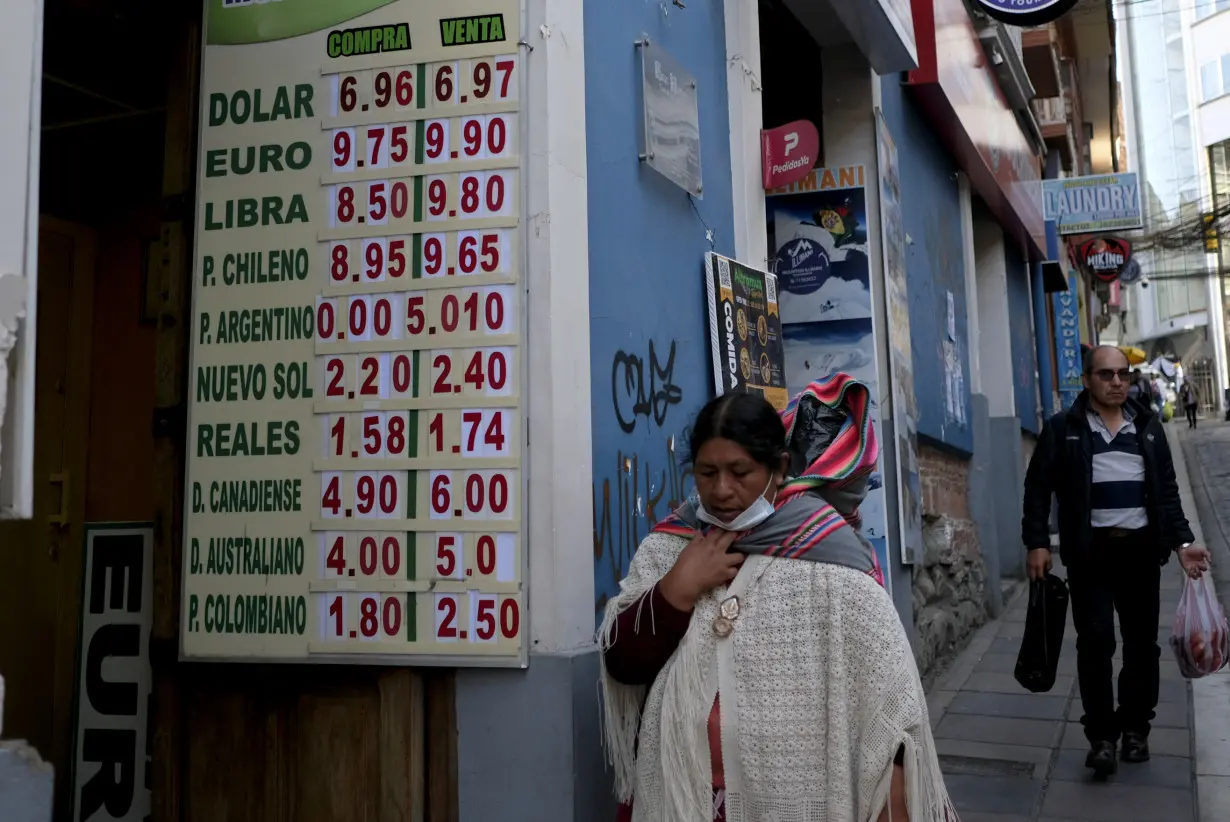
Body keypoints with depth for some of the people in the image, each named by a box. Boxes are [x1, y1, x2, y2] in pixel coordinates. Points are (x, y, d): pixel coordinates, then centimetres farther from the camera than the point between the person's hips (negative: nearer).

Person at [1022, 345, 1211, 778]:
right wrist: (1037, 543, -9)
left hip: (1140, 548, 3)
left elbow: (1167, 490, 13)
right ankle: (1101, 735, 3)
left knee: (1142, 642, 8)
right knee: (1096, 641, -7)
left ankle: (1135, 726, 25)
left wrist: (1182, 542, 4)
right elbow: (1038, 487, -1)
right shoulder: (1063, 428, 0)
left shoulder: (1148, 426, 11)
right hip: (1090, 550, -3)